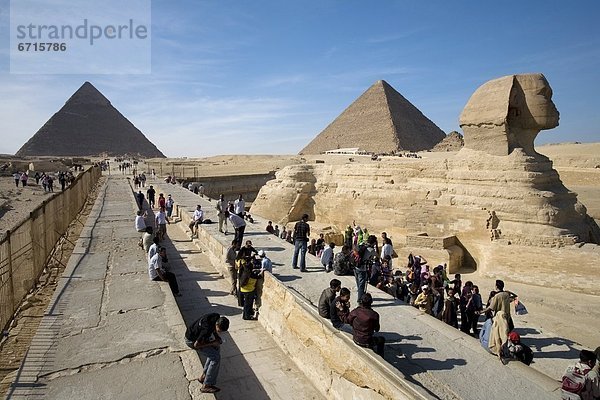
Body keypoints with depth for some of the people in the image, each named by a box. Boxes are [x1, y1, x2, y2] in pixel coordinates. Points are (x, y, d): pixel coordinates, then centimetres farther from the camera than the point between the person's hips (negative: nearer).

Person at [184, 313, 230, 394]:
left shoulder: (217, 317, -15)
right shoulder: (207, 330, -37)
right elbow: (196, 345, -25)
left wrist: (217, 337, -5)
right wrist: (212, 343, -18)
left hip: (198, 335, 8)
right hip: (192, 340, -8)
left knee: (216, 348, 13)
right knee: (216, 357, -11)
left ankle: (203, 376, 22)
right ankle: (206, 386, -2)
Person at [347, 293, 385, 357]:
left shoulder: (354, 312, -14)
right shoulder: (374, 315, -20)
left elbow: (348, 321, 6)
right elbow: (377, 329, -5)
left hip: (356, 340, 4)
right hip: (367, 342, -4)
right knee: (382, 339, 26)